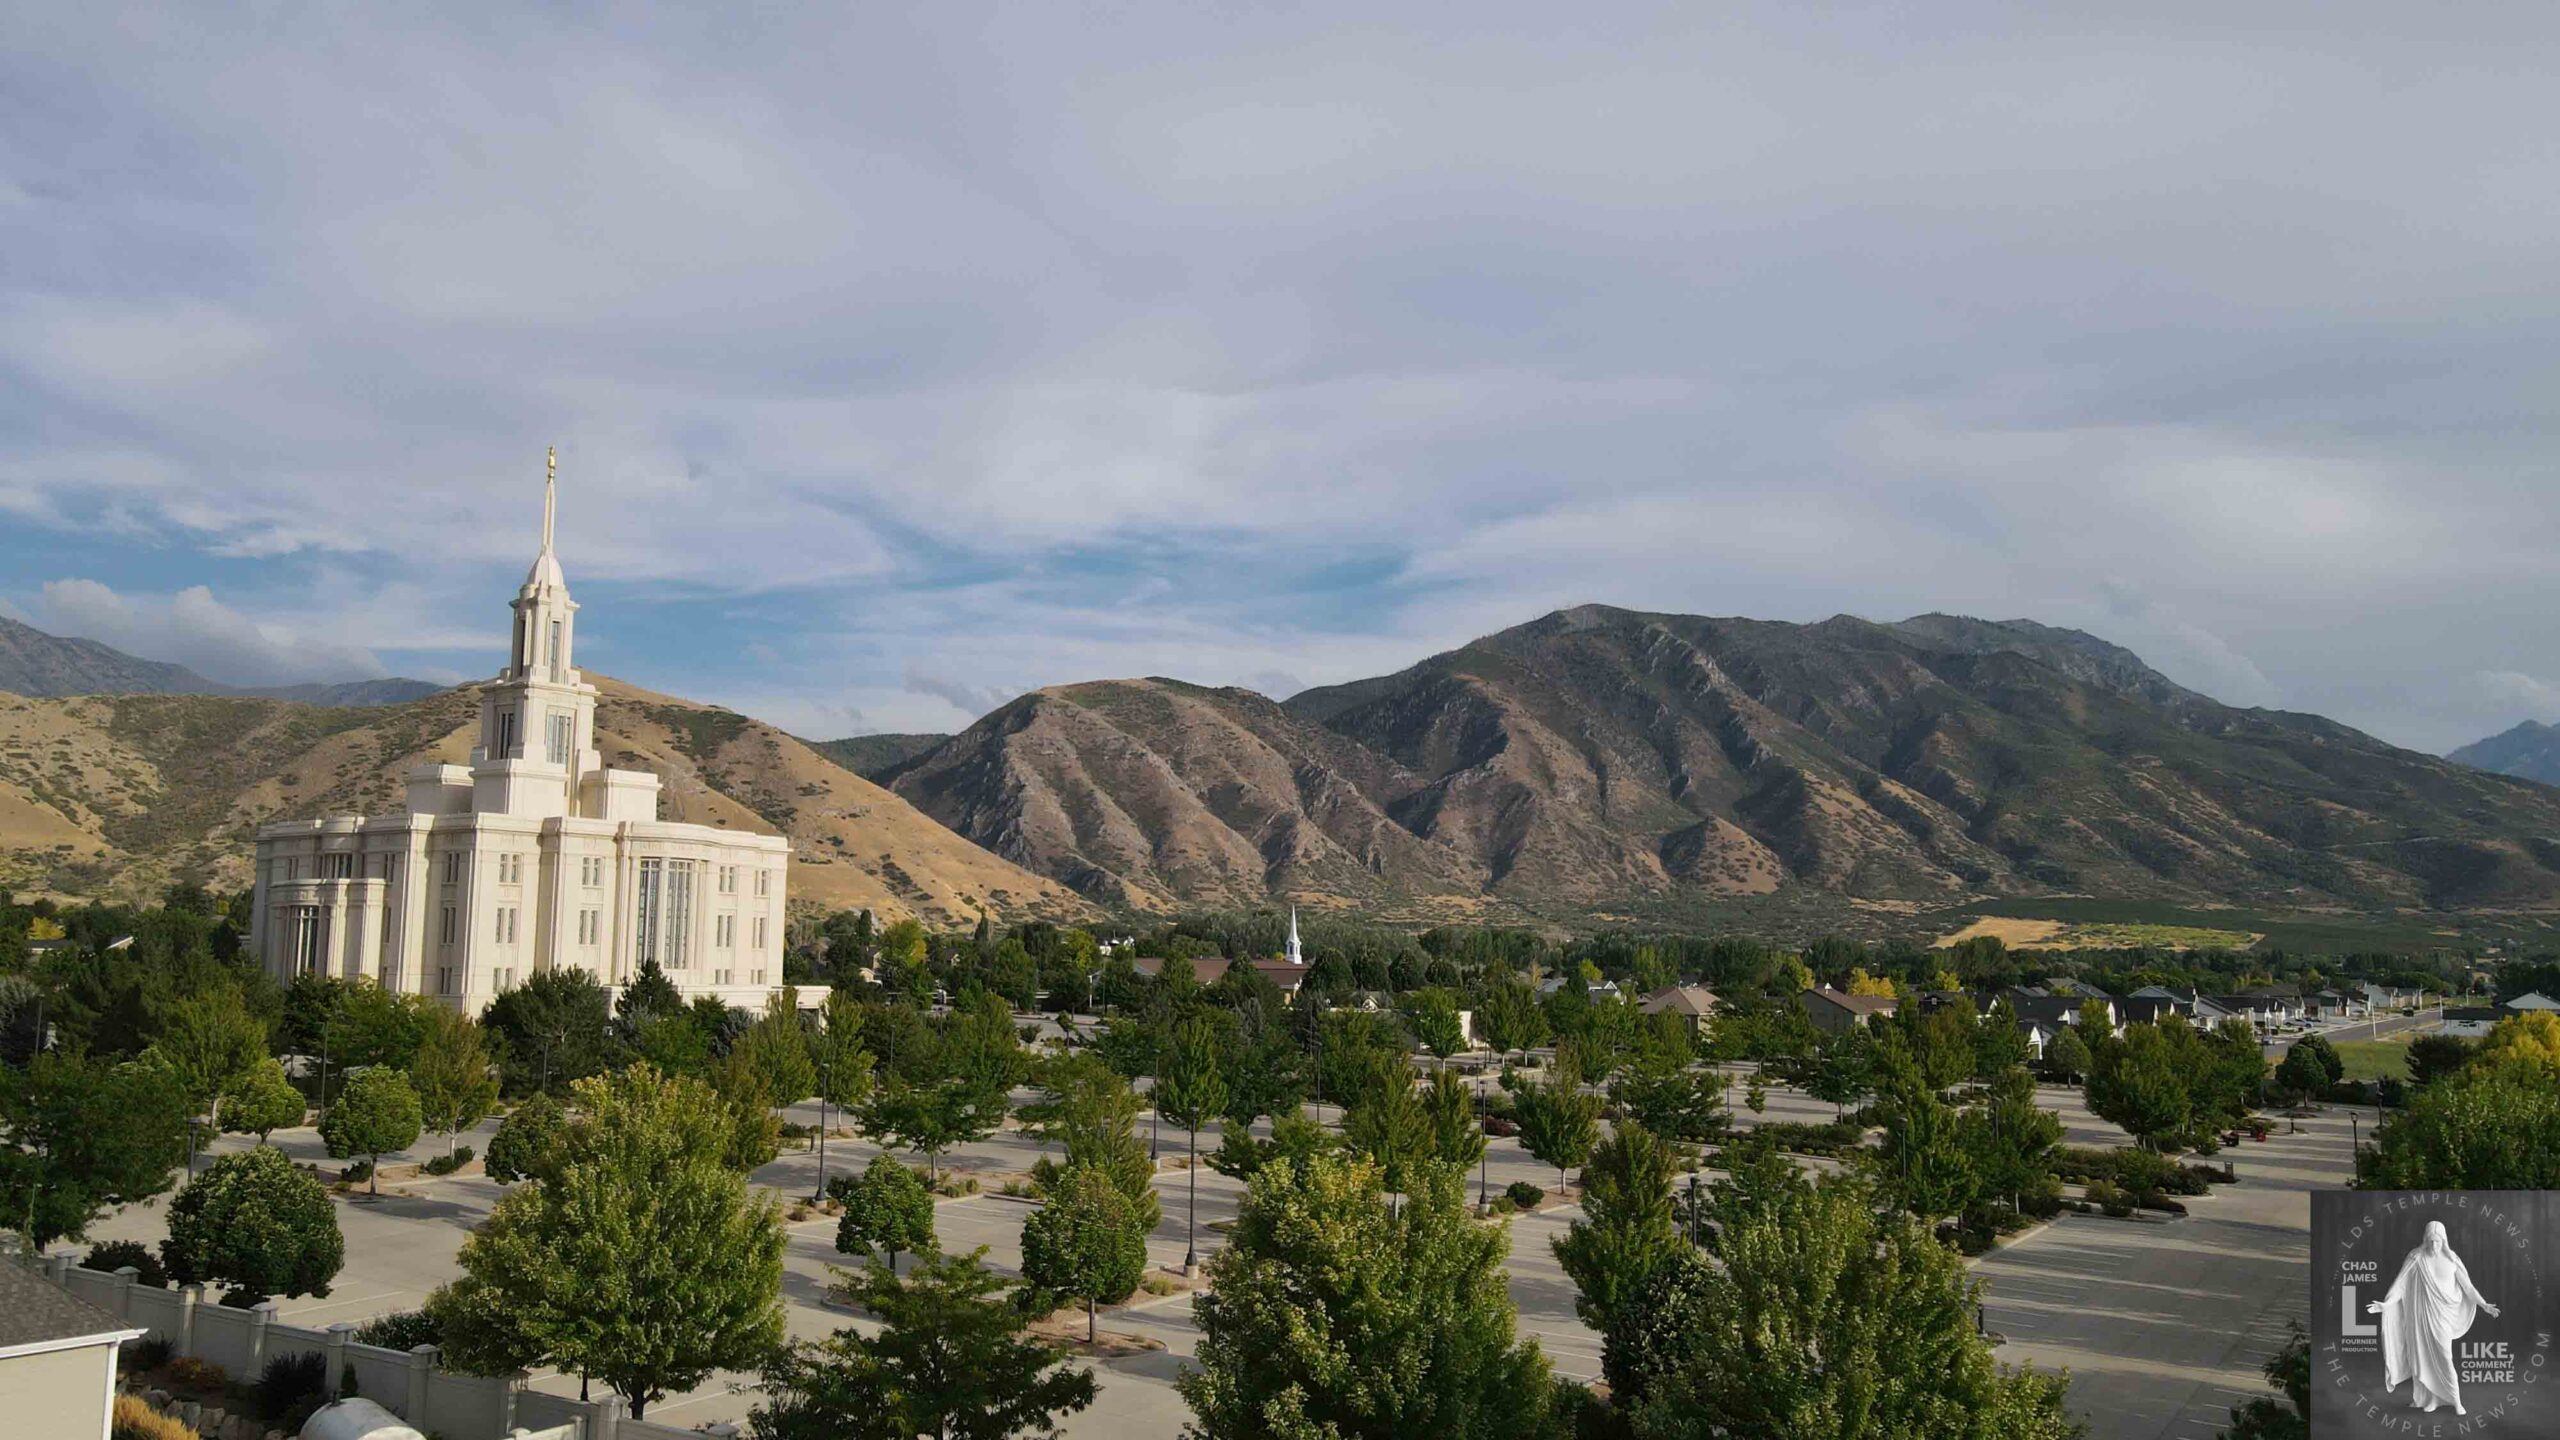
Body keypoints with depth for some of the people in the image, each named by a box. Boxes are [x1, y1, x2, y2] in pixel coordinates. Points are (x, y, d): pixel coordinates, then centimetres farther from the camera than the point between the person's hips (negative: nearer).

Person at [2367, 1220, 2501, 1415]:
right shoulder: (2416, 1258, -5)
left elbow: (2467, 1285, 7)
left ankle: (2456, 1401, 9)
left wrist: (2484, 1305, 2)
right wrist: (2386, 1303, -15)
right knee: (2422, 1356, 4)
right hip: (2420, 1313, 0)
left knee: (2444, 1358, -2)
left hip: (2441, 1315, 0)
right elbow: (2400, 1283, -6)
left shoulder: (2451, 1259, -1)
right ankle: (2428, 1397, 15)